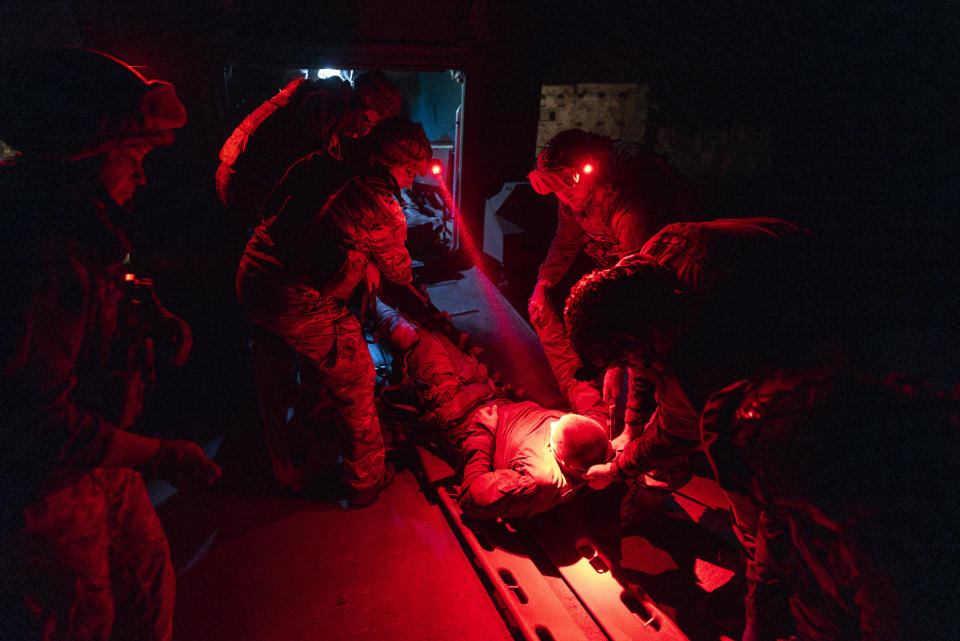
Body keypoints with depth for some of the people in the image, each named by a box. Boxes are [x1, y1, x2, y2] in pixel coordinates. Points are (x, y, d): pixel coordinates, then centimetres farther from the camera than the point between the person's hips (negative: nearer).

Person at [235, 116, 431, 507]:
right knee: (356, 382, 11)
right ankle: (365, 482, 28)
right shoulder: (382, 210, -14)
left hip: (251, 280, 8)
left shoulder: (322, 166, 5)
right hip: (297, 305, -8)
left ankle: (309, 410, 57)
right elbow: (399, 273, 4)